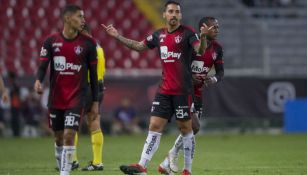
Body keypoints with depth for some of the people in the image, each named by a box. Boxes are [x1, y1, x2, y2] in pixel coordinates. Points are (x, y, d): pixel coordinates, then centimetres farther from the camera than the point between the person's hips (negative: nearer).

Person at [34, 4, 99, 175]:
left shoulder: (88, 43, -2)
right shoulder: (51, 41, 0)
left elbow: (93, 74, 3)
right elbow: (43, 65, -4)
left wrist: (95, 101, 3)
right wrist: (38, 80, -27)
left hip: (76, 97, -2)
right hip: (56, 97, 2)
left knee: (69, 135, -13)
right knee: (59, 137, 11)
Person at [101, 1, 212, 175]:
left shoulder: (187, 33, -7)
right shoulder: (159, 35, 10)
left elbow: (200, 50, -23)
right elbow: (139, 46, 23)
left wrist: (203, 37, -43)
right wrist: (118, 36, 19)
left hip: (183, 91, -5)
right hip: (164, 90, 5)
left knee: (185, 128, 2)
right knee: (155, 126, 1)